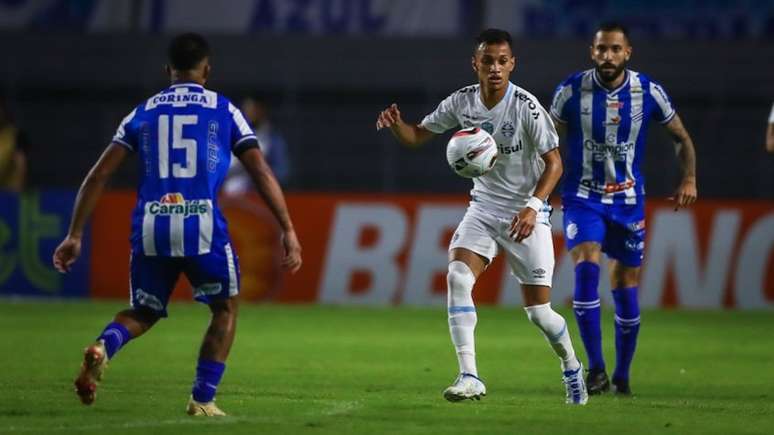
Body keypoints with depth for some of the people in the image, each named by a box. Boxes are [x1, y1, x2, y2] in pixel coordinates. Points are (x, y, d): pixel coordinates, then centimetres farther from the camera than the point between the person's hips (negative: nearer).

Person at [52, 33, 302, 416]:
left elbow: (98, 175, 10)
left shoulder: (143, 113, 15)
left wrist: (75, 235, 12)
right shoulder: (224, 111, 9)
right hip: (202, 225, -2)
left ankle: (104, 347, -11)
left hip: (150, 227, 2)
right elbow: (262, 173, 2)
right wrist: (288, 230, 3)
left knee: (143, 313, 21)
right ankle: (203, 399, 13)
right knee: (225, 308, 21)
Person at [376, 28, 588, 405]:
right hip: (484, 207, 4)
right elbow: (417, 135, 7)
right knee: (457, 277, -21)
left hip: (526, 213, -4)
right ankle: (469, 377, -22)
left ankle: (571, 366, 29)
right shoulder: (462, 102, -4)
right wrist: (396, 124, -16)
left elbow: (553, 163, -15)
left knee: (538, 311, -2)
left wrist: (532, 206, -29)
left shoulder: (526, 106, -18)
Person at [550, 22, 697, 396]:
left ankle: (622, 375, 23)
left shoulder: (648, 92, -6)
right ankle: (596, 369, -20)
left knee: (625, 290, 5)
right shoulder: (571, 91, -8)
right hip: (583, 198, -1)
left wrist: (689, 179, -5)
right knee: (586, 270, -23)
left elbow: (681, 137, 8)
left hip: (628, 200, 1)